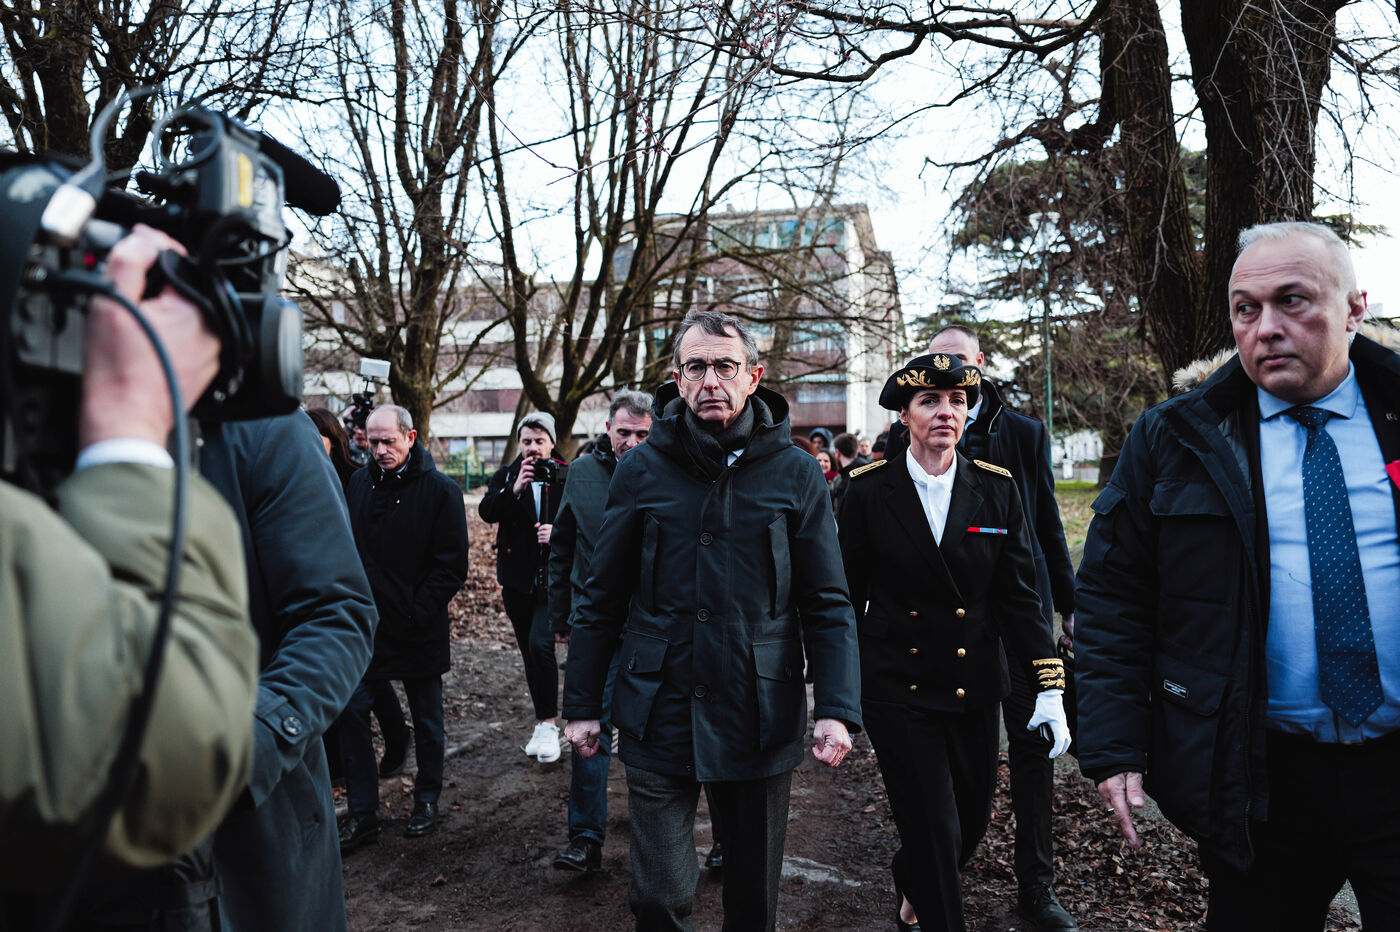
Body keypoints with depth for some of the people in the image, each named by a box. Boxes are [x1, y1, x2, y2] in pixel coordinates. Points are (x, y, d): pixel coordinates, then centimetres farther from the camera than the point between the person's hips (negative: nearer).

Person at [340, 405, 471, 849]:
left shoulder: (441, 491, -9)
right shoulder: (358, 484, 4)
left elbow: (451, 566, -9)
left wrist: (418, 612, -15)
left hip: (419, 630, -3)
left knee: (427, 720, 11)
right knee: (351, 712, 2)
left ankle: (426, 801, 30)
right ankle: (362, 814, 15)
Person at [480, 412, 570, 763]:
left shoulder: (567, 477, -1)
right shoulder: (506, 476, 6)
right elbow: (486, 511, -9)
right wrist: (513, 489, -23)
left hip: (553, 577, -4)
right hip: (517, 580, 4)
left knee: (540, 644, -18)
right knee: (529, 652, 11)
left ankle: (547, 724, -5)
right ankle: (543, 724, 24)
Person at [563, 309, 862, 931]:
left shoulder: (795, 473, -3)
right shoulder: (640, 471, -1)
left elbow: (827, 603, -2)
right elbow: (602, 600, 4)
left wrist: (838, 708, -11)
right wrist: (581, 704, 4)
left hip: (760, 720, 0)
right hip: (658, 717, 0)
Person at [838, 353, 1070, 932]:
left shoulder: (996, 489, 0)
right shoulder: (869, 491, -6)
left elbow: (1019, 594, 1)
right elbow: (848, 594, 0)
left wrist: (1050, 688, -4)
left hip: (975, 686, 3)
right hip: (896, 688, -3)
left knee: (973, 818, 15)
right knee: (934, 830, -2)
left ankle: (910, 884, 46)